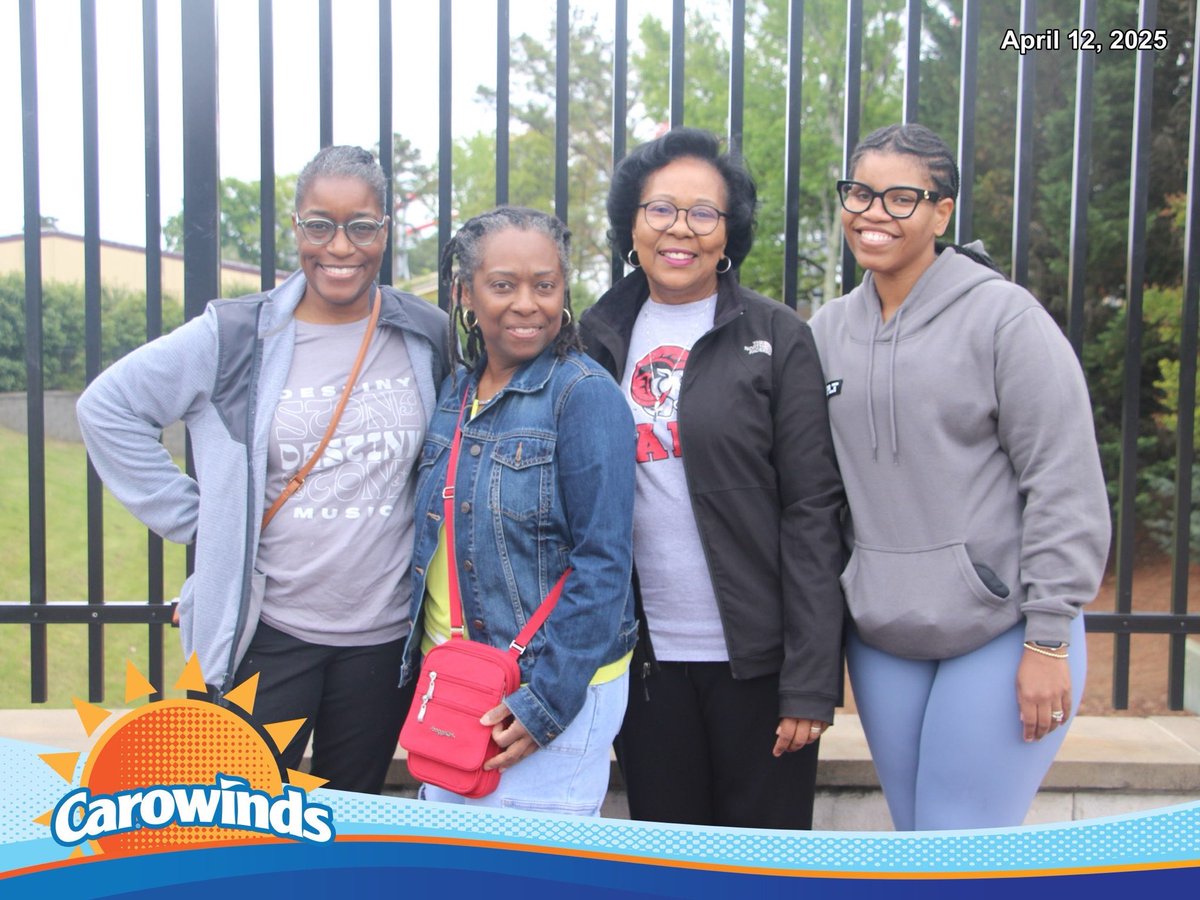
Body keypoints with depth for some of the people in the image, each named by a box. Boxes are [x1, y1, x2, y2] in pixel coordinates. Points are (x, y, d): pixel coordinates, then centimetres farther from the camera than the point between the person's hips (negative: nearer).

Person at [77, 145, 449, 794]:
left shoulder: (427, 337, 3)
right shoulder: (237, 337, -5)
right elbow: (108, 407, 0)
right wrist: (194, 517, -4)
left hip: (384, 637, 2)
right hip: (267, 635, -2)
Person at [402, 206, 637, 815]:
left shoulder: (585, 394, -13)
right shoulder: (456, 392, 7)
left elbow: (603, 564, -17)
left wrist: (546, 697, -19)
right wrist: (426, 662, 11)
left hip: (555, 684, -6)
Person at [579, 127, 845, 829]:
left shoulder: (776, 338, -4)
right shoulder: (599, 338, 6)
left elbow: (812, 511, -8)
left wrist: (810, 682, -12)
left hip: (756, 657, -3)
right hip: (646, 657, 3)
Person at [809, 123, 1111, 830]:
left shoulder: (1003, 315, -9)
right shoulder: (829, 330, 6)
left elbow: (1066, 486, -10)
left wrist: (1049, 639, -12)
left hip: (1000, 633, -5)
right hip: (880, 638, 5)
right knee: (912, 838, 16)